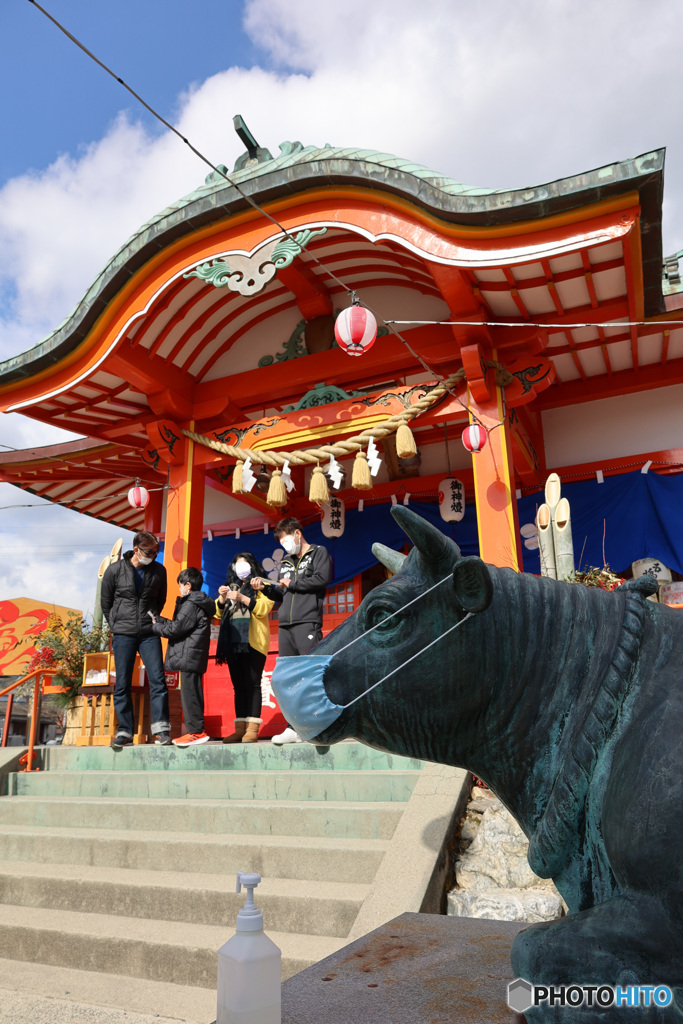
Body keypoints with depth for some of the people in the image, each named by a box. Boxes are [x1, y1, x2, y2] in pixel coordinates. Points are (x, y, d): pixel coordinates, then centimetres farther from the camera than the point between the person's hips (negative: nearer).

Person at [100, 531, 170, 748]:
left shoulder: (159, 571, 3)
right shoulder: (114, 571, -2)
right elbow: (106, 604, 8)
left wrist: (152, 620, 11)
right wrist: (117, 626, 7)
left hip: (149, 634, 1)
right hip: (123, 635, -1)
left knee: (158, 679, -6)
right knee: (122, 684, 2)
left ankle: (161, 729, -1)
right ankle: (124, 731, 10)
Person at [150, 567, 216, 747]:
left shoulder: (191, 605, -13)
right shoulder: (200, 603, 19)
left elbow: (175, 628, -14)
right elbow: (179, 624, 21)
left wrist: (155, 626, 1)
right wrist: (158, 619, 21)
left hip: (189, 656, -11)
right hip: (195, 658, 11)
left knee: (189, 692, -8)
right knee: (192, 692, 13)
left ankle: (196, 731, -6)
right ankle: (195, 731, 17)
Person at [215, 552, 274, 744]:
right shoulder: (231, 586, 23)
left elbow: (264, 607, -9)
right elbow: (218, 613, 18)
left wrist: (242, 598, -18)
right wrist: (222, 598, -1)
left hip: (252, 643, -5)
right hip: (233, 642, 5)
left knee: (252, 684, -8)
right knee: (238, 686, 6)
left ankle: (252, 728, -8)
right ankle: (240, 729, 7)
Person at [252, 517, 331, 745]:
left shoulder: (318, 553, 6)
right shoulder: (285, 562, 25)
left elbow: (322, 579, -11)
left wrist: (292, 583, -2)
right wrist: (266, 588, 8)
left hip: (307, 623, -7)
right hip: (285, 626, 7)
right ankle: (294, 728, 10)